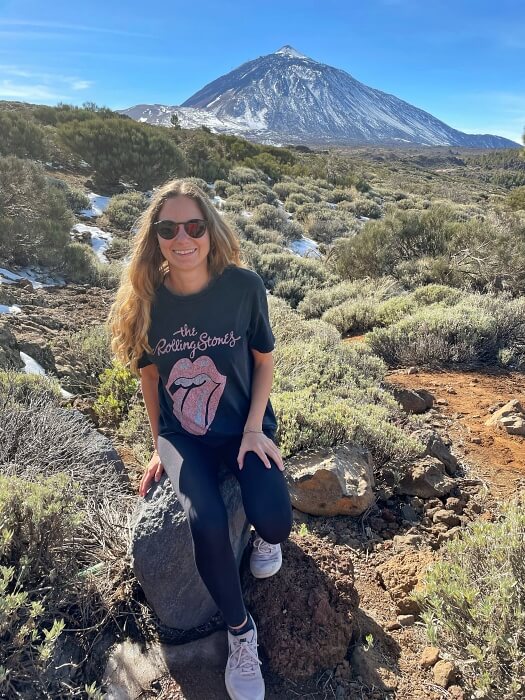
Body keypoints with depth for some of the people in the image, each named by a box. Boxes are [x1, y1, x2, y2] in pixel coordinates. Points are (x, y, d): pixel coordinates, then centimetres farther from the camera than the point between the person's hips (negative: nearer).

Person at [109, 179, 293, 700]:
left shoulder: (243, 286, -15)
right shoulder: (144, 298, -10)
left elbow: (265, 359, -2)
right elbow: (149, 373, 3)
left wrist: (254, 428, -11)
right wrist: (159, 448, 7)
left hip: (244, 427, 0)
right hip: (182, 436, 1)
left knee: (274, 521, -23)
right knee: (206, 523, -25)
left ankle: (264, 536, 19)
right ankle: (239, 630, 4)